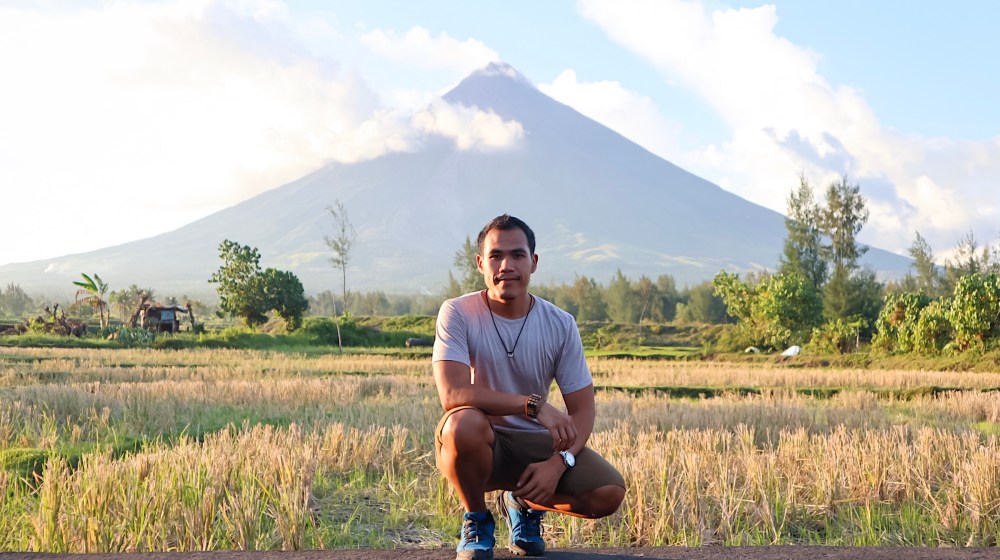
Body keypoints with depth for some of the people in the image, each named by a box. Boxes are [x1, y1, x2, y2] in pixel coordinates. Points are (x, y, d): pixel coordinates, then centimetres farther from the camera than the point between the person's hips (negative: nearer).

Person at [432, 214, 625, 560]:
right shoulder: (457, 313, -15)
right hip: (479, 442, -3)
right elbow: (452, 394, -28)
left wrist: (558, 462, -23)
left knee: (609, 494, -19)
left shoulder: (560, 325, -6)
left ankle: (524, 504, 14)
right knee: (465, 422, -38)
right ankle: (477, 520, -7)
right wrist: (535, 405, -35)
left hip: (535, 444, 3)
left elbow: (582, 409, -4)